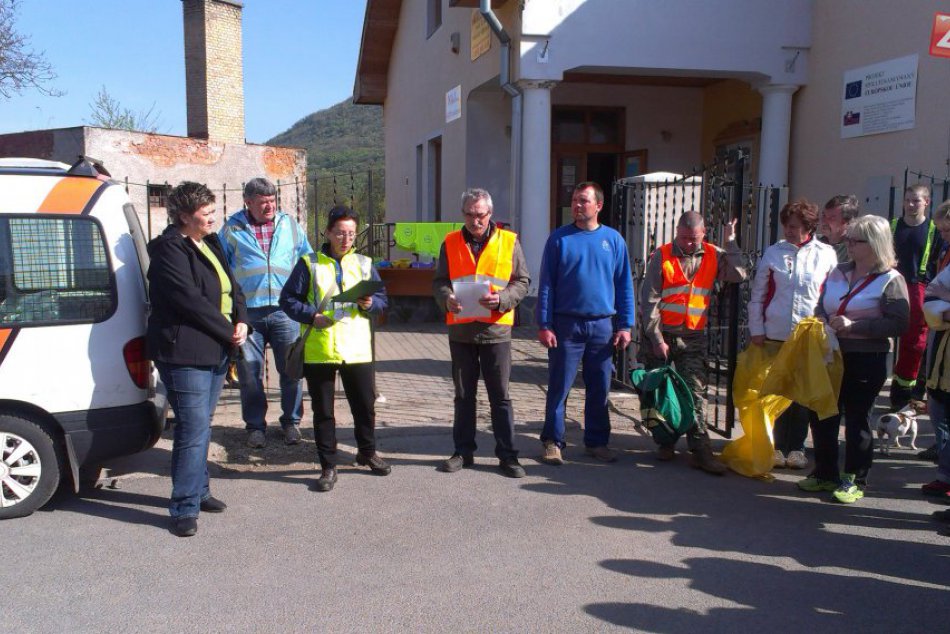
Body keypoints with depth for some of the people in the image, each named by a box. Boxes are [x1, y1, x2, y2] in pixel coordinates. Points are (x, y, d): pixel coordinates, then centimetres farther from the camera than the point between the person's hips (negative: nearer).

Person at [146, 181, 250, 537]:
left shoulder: (210, 245, 16)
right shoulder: (169, 249, -11)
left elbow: (233, 288, 16)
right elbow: (190, 300, -19)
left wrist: (242, 322, -3)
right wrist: (228, 332, -13)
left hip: (217, 351, 8)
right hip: (185, 353, -8)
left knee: (201, 427, 17)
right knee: (194, 431, -8)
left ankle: (198, 490, 29)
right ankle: (184, 508, 0)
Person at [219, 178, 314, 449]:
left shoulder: (290, 225, 10)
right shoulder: (232, 229, 5)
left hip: (285, 310, 1)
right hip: (247, 312, -1)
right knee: (249, 373, 6)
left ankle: (291, 421, 22)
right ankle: (255, 425, 21)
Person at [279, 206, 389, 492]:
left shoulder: (364, 264, 10)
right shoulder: (309, 264, 1)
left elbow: (382, 298, 14)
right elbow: (288, 299, 2)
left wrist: (370, 303, -9)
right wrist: (311, 316, -14)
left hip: (358, 349, 2)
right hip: (319, 350, -2)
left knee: (365, 404, 10)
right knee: (323, 411, 7)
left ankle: (367, 452, 34)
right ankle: (328, 466, 19)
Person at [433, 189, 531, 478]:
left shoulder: (509, 241, 1)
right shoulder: (451, 242, 6)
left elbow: (522, 281, 1)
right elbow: (439, 281, 7)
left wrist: (502, 298, -17)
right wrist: (446, 298, -15)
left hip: (496, 329, -2)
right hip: (460, 331, 2)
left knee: (500, 396, 4)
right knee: (464, 396, 13)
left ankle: (507, 455, 13)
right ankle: (463, 451, 24)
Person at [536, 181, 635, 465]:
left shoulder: (614, 239, 5)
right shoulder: (559, 238, 0)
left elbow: (624, 285, 8)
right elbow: (546, 284, -1)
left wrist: (625, 326, 2)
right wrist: (544, 325, -8)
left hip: (603, 326, 2)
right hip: (566, 324, -2)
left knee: (600, 388, 10)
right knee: (559, 387, 3)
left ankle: (597, 441, 23)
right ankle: (552, 442, 14)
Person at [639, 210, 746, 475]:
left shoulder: (713, 255, 4)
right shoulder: (662, 256, -5)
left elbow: (738, 275, -10)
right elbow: (649, 300, -7)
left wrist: (730, 243, -7)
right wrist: (657, 339, -10)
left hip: (693, 337, 1)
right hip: (661, 334, -1)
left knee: (696, 392, -4)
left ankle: (700, 450, -3)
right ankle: (665, 442, 22)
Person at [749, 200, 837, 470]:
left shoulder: (826, 255, 1)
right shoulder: (773, 253, 3)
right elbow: (758, 294, 6)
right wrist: (756, 329, 1)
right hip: (776, 334, 1)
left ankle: (796, 447, 20)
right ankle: (778, 446, 18)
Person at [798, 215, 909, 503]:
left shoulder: (890, 280, -9)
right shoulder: (838, 273, 10)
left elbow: (898, 324, -18)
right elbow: (821, 308, 19)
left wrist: (853, 325, -22)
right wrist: (822, 324, -3)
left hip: (866, 360, -6)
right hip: (830, 356, 6)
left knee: (857, 419, 4)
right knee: (822, 415, 10)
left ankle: (855, 480, 17)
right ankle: (825, 474, 25)